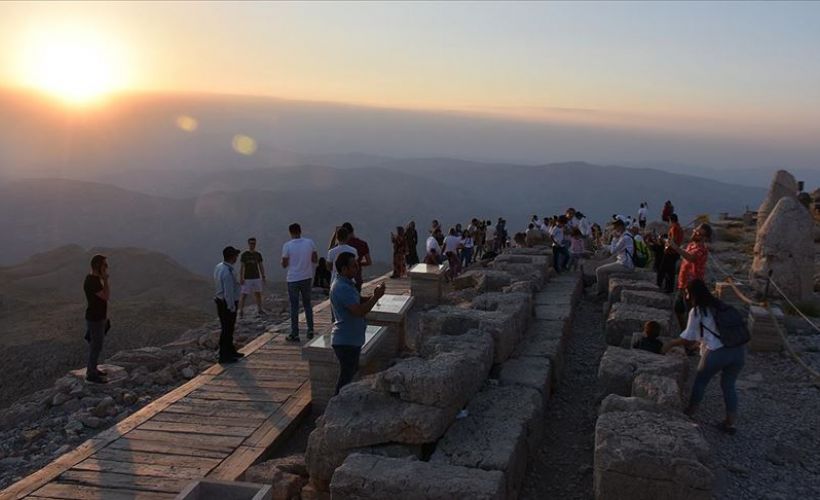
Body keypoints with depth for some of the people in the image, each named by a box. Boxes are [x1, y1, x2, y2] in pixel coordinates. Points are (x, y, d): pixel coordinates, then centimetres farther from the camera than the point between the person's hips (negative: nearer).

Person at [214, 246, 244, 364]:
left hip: (220, 301, 10)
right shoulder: (227, 272, -27)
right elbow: (228, 293, -25)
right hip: (227, 304, -10)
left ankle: (230, 351, 35)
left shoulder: (218, 267, 3)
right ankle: (224, 356, 10)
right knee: (227, 329, 1)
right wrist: (232, 308, -17)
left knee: (229, 328, 21)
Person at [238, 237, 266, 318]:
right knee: (244, 295, -4)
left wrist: (263, 277, 7)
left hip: (257, 278, 4)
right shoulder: (244, 255, -4)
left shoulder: (258, 255, 7)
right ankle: (241, 311, 3)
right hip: (247, 278, -4)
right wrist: (241, 278, -11)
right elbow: (241, 267, -5)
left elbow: (261, 266, 10)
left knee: (258, 294, 6)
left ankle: (259, 310, 15)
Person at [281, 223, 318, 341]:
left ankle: (294, 334, 7)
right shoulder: (310, 242, -3)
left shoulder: (287, 245, -11)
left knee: (294, 307, 4)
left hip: (293, 279, -3)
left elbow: (284, 264, -7)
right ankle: (310, 330, 16)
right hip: (307, 278, 3)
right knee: (307, 304, 17)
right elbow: (315, 260, 2)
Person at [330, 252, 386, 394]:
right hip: (346, 341, -11)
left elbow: (359, 300, 14)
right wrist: (376, 297, -21)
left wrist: (374, 295, -4)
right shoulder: (342, 288, -25)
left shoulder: (346, 283, 8)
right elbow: (359, 311, -31)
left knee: (352, 371, 23)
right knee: (346, 374, 2)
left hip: (352, 339, 11)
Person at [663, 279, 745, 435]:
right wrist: (698, 342, 36)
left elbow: (688, 339, 2)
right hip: (739, 350, 6)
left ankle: (690, 413, 31)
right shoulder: (718, 306, 18)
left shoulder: (696, 311, -2)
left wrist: (671, 343, 17)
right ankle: (731, 422, 20)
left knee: (701, 381, 17)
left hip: (718, 352, -5)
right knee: (728, 386, 20)